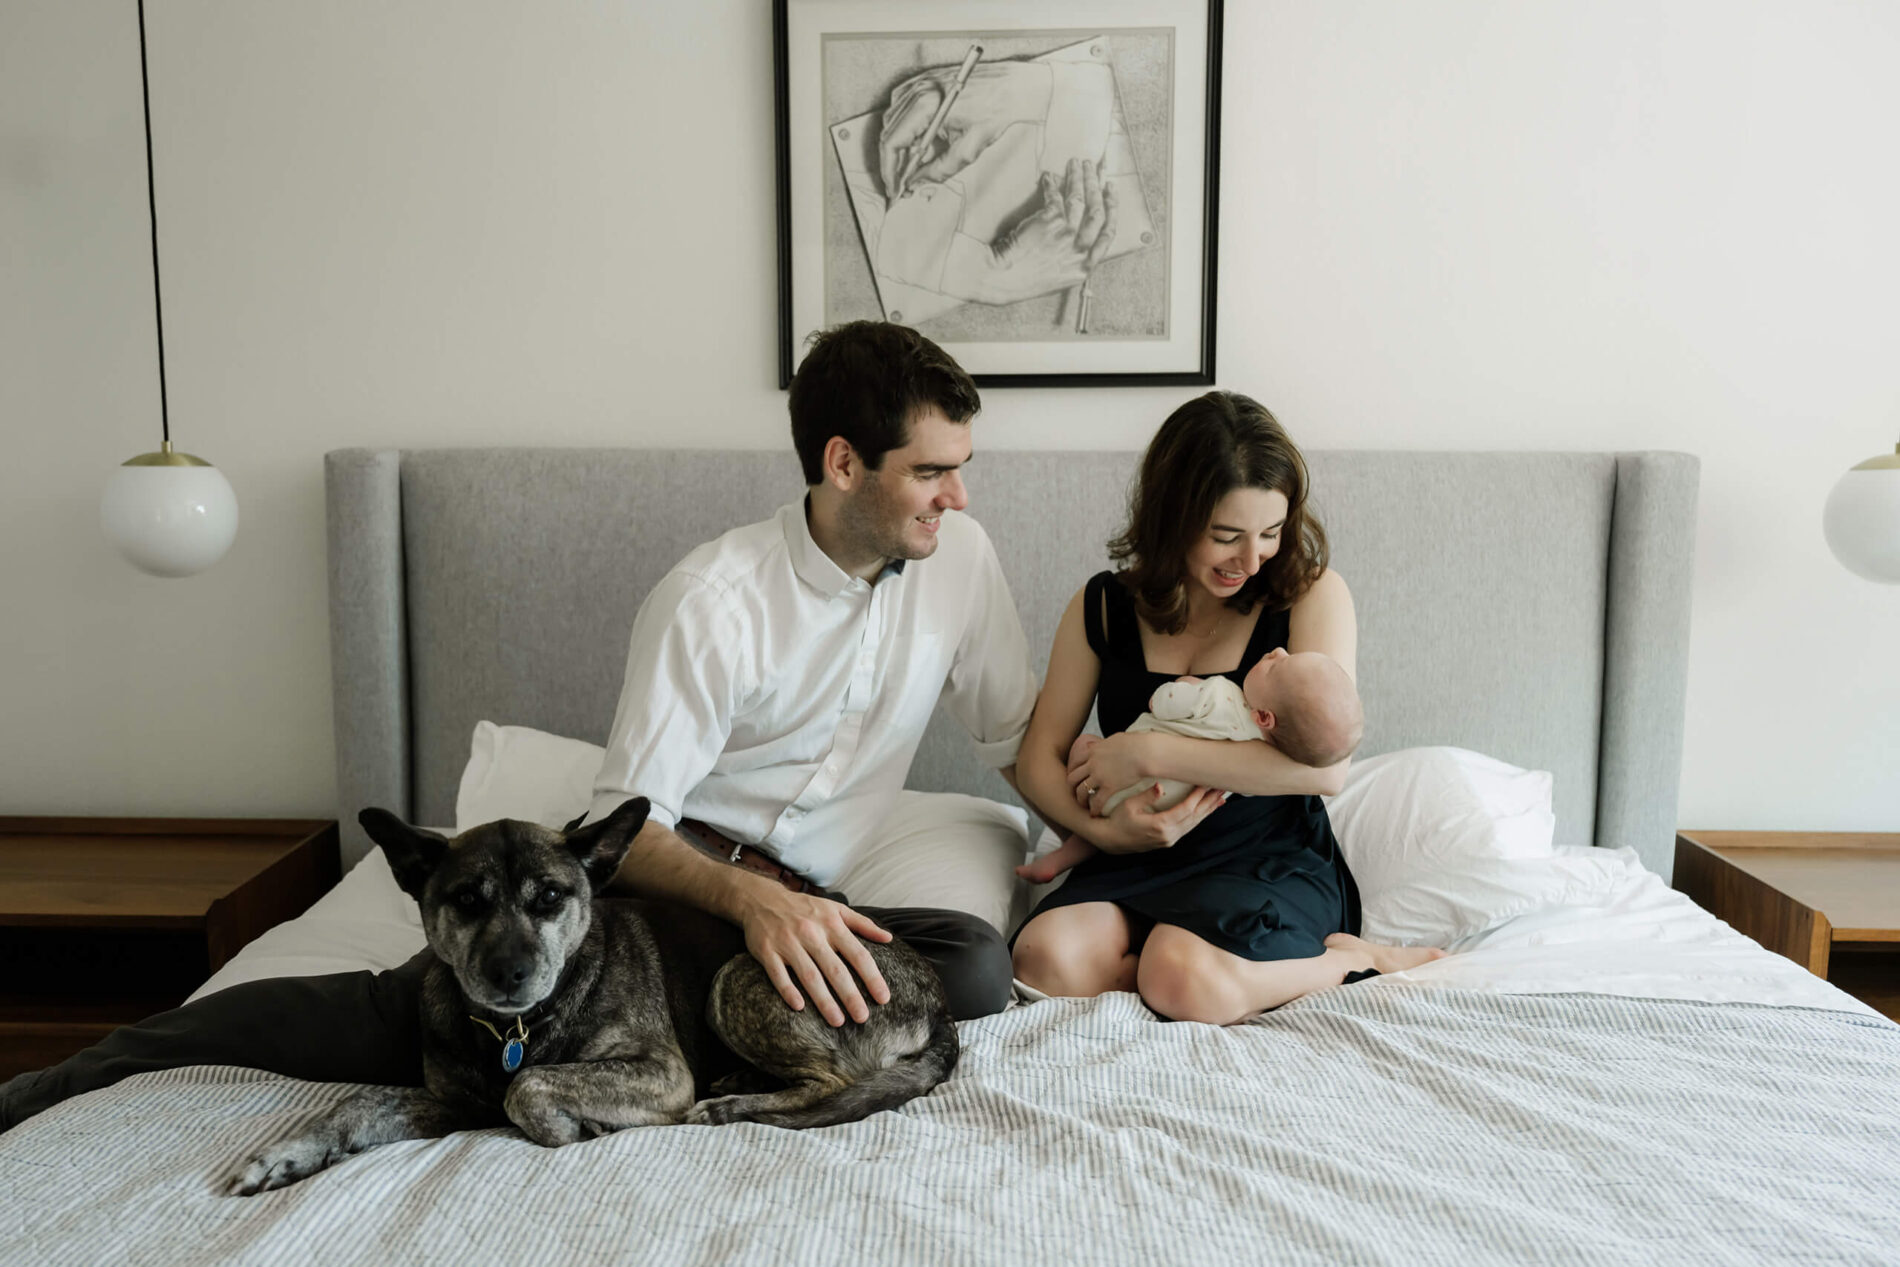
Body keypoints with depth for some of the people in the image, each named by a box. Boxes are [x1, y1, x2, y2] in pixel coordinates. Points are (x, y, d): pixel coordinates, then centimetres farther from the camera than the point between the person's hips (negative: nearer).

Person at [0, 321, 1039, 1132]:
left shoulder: (960, 555, 0)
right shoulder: (711, 601, -14)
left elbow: (1021, 735, 12)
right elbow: (625, 817, -15)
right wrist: (749, 897, -32)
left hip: (798, 896, 4)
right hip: (664, 868, -3)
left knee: (975, 968, -30)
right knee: (412, 1008, -26)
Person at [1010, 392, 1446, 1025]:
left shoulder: (1312, 593, -4)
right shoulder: (1103, 608, 4)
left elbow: (1325, 765, -17)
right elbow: (1039, 757, 4)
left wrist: (1147, 752, -17)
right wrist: (1101, 828, -17)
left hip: (1274, 862, -2)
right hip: (1138, 864, 3)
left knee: (1186, 982, -33)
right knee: (1046, 959, -27)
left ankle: (1349, 959, -6)